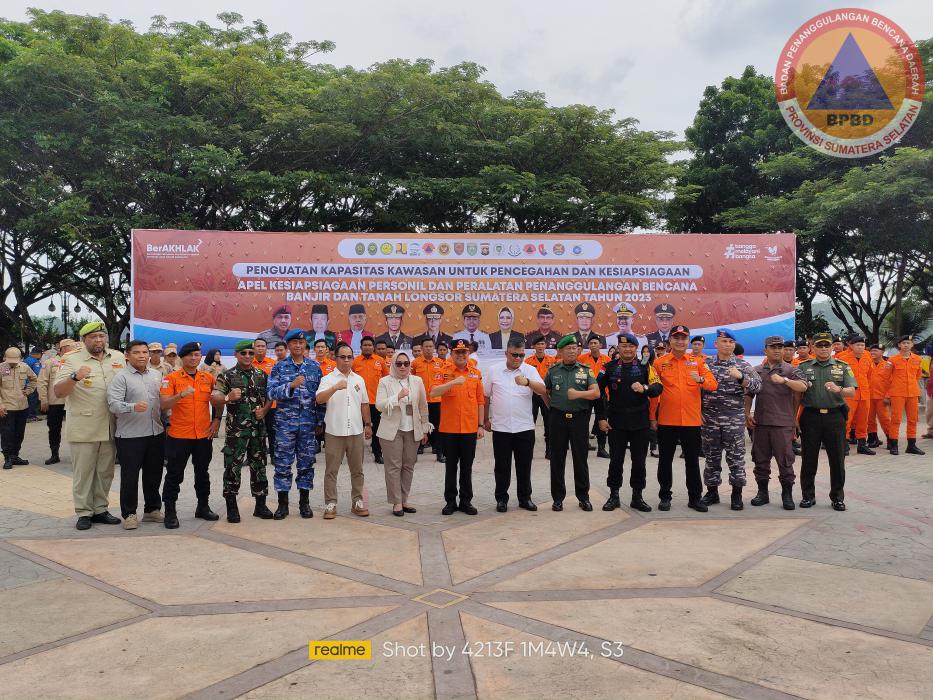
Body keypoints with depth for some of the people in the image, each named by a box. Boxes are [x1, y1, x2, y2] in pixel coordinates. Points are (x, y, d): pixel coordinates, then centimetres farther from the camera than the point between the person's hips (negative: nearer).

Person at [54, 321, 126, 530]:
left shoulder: (118, 357, 7)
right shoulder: (72, 360, -4)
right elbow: (59, 392, -11)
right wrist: (75, 377, -29)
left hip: (110, 427, 4)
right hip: (83, 429, -4)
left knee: (105, 472, 12)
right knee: (83, 472, 3)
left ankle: (100, 509, 23)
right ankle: (84, 513, 14)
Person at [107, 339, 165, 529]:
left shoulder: (157, 374, 11)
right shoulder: (121, 377, -7)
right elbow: (113, 403, -18)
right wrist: (133, 407, -34)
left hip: (156, 433, 6)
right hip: (130, 436, -5)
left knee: (154, 474, 14)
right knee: (130, 476, 3)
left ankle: (152, 509, 28)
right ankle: (129, 514, 15)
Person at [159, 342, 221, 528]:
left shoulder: (209, 377, 6)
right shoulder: (172, 378, -5)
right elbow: (164, 404, -14)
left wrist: (217, 420, 7)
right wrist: (181, 395, -29)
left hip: (204, 435, 4)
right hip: (179, 435, -3)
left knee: (202, 473, 15)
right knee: (174, 475, 3)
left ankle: (203, 507, 28)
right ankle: (170, 512, 13)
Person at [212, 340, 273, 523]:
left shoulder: (262, 375, 10)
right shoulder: (227, 376, -3)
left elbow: (270, 397, 17)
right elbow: (214, 399, -13)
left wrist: (264, 410, -3)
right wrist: (228, 398, -33)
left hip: (258, 429, 4)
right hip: (235, 430, -4)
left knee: (259, 466, 9)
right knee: (233, 467, 0)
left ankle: (260, 505, 19)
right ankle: (232, 507, 10)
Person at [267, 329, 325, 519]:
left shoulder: (315, 367, 6)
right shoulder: (279, 367, 2)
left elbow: (320, 395, 7)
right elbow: (271, 392, -7)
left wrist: (320, 421, 5)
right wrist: (291, 385, -21)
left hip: (309, 422, 1)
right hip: (285, 422, -1)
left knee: (306, 462, 7)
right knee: (283, 463, 3)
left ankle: (304, 502, 18)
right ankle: (282, 504, 14)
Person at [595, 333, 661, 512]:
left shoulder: (645, 367, 3)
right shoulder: (609, 367, 2)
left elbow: (658, 387, -8)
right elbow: (598, 391, 3)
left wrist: (644, 388, -29)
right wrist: (601, 418, -1)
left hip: (640, 423, 1)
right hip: (616, 422, -1)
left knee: (639, 461, 8)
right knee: (615, 460, 6)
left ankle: (637, 497, 21)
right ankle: (614, 496, 18)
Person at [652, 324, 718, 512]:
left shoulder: (697, 362, 6)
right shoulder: (660, 362, 1)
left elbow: (713, 384, -2)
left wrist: (701, 379, -24)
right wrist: (652, 417, 1)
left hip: (691, 420, 1)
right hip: (666, 420, -1)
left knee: (693, 460, 9)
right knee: (665, 460, 7)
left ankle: (695, 497, 20)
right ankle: (665, 496, 19)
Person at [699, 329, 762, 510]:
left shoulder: (743, 365, 3)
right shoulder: (706, 364, 6)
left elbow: (757, 386, -5)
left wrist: (740, 377, -21)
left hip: (734, 420, -1)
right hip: (709, 420, 2)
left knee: (736, 458, 1)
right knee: (711, 457, 9)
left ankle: (737, 495, 12)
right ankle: (712, 491, 21)